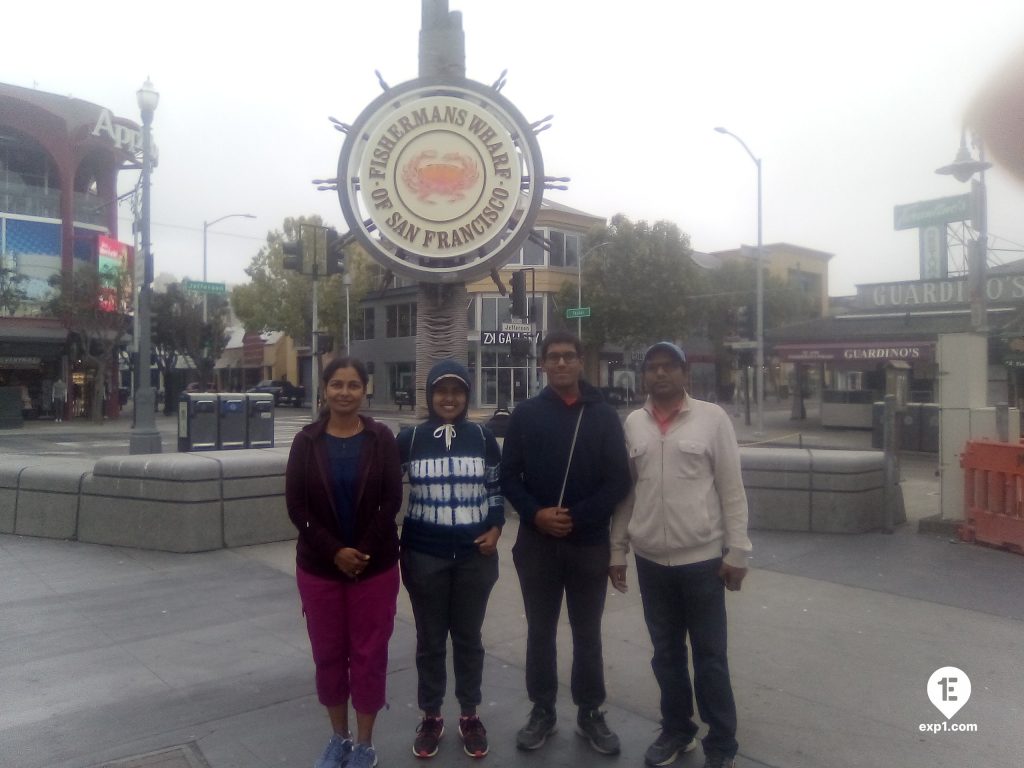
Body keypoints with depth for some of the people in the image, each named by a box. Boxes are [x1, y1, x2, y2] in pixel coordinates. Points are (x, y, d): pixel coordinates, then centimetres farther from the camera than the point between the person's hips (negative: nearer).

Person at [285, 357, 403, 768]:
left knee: (369, 654, 7)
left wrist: (363, 552, -14)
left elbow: (391, 501, -7)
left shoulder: (381, 438, -4)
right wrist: (334, 551, -14)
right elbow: (296, 505, -5)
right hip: (318, 566, 1)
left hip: (376, 565, -1)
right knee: (328, 654, 13)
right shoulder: (307, 441, -2)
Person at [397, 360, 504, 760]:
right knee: (430, 639, 12)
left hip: (475, 554, 1)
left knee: (468, 637, 13)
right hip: (424, 555, 0)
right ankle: (430, 716, 29)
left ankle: (470, 715, 30)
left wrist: (495, 528, -4)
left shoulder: (483, 437, 0)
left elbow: (497, 488, 9)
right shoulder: (409, 439, -3)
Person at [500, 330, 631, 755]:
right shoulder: (525, 414, 2)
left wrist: (578, 517, -14)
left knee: (587, 633, 12)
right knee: (540, 631, 12)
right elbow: (508, 475, 1)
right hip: (536, 542, 1)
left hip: (589, 543, 0)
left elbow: (619, 481, -3)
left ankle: (590, 713, 27)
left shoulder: (604, 415, 1)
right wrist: (536, 514, -14)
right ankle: (542, 711, 27)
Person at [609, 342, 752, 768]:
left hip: (702, 558, -3)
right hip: (650, 560, 3)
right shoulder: (633, 423, 4)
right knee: (666, 653, 16)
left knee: (709, 655, 8)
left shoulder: (712, 417, -5)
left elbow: (732, 490, -5)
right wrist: (617, 551, 8)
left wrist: (737, 552, -7)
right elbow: (625, 491, 8)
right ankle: (677, 730, 35)